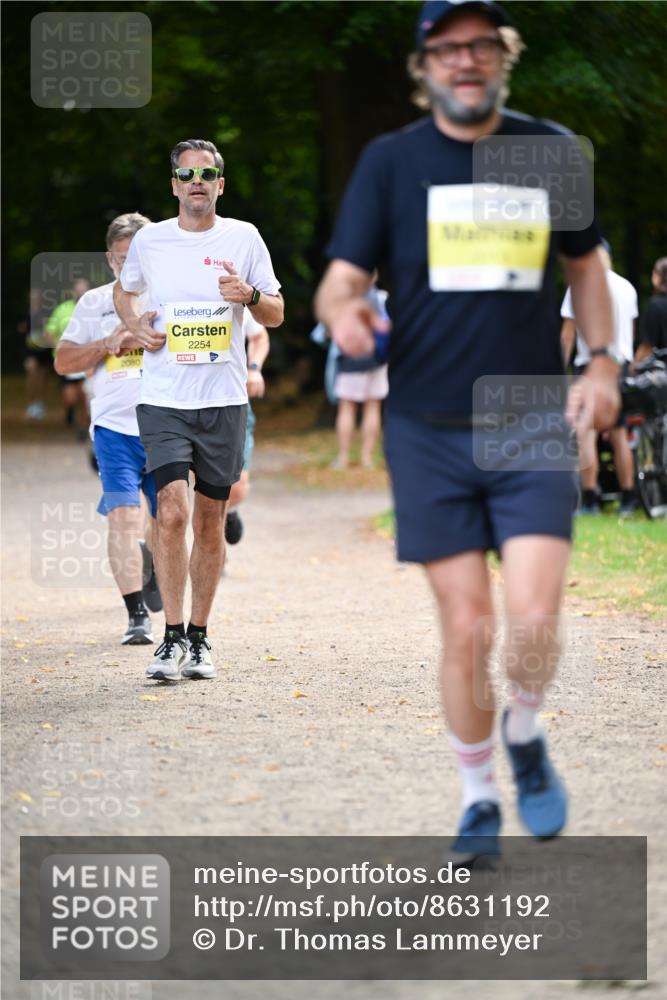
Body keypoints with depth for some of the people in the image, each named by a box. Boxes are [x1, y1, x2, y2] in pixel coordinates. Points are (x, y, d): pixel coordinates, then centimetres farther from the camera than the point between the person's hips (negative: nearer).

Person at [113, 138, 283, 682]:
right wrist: (134, 324, 5)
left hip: (224, 401, 1)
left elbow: (277, 315, 9)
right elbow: (123, 289, 25)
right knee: (173, 512, -15)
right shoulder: (149, 241, 5)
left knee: (211, 523, 5)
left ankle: (199, 638, 16)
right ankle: (172, 638, -9)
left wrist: (250, 296, -12)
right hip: (163, 400, -1)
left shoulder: (243, 239, 4)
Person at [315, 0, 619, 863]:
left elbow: (583, 263, 18)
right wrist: (343, 312, -28)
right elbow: (340, 279, -5)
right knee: (465, 629, -1)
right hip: (429, 434, -1)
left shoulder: (550, 152, 5)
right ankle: (479, 800, 19)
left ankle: (524, 736, 19)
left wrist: (602, 363, 5)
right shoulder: (391, 161, 0)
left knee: (533, 619, -13)